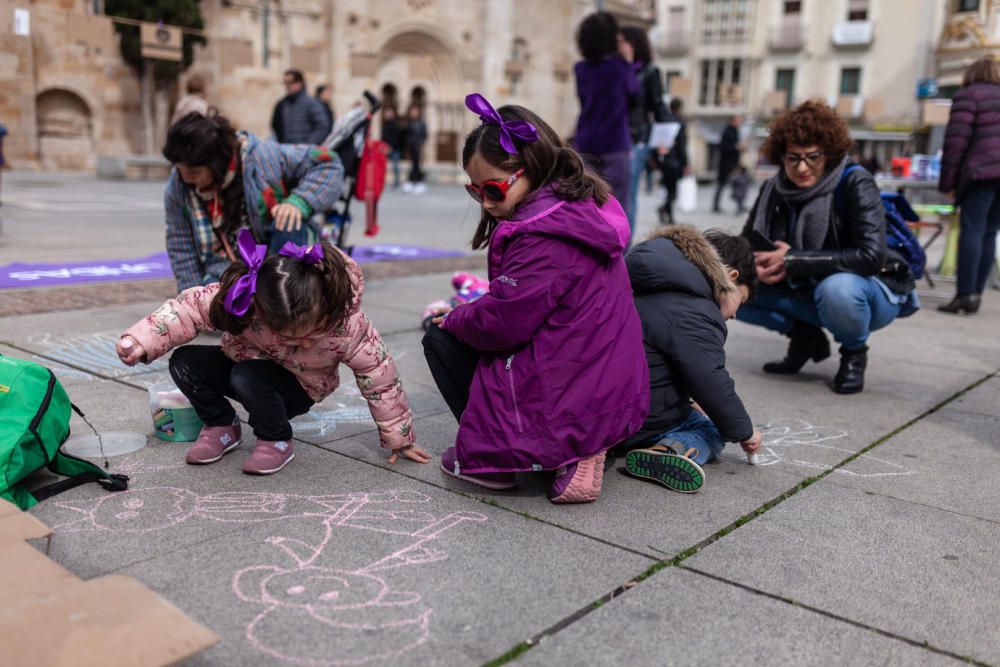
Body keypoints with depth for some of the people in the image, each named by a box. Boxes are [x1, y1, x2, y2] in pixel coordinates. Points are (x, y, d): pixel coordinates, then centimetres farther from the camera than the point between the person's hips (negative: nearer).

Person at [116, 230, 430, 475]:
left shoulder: (347, 322, -34)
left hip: (299, 388, -3)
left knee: (249, 378, -35)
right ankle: (221, 426, 4)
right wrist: (141, 341, -32)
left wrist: (399, 437, -14)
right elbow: (191, 308, -22)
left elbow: (378, 375, -22)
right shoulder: (243, 301, -33)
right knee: (184, 363, -21)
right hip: (246, 365, 3)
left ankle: (276, 441, -9)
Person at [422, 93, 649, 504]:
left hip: (567, 406, -9)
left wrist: (454, 319, -1)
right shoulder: (585, 209, 8)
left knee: (441, 340, 6)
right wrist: (470, 313, 7)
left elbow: (501, 324, -21)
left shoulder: (544, 236, -23)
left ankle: (490, 457, 4)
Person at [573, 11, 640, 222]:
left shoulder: (580, 69, 5)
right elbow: (633, 91, 8)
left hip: (585, 145, 5)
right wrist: (628, 63, 18)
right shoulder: (618, 66, -8)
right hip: (614, 144, -5)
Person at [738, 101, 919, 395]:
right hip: (807, 291, 5)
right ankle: (806, 337, 8)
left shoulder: (855, 183, -20)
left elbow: (871, 255, -30)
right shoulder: (774, 189, -6)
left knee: (836, 288, -40)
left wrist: (793, 260, -31)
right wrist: (760, 266, -26)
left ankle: (854, 352, -5)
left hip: (873, 292, -5)